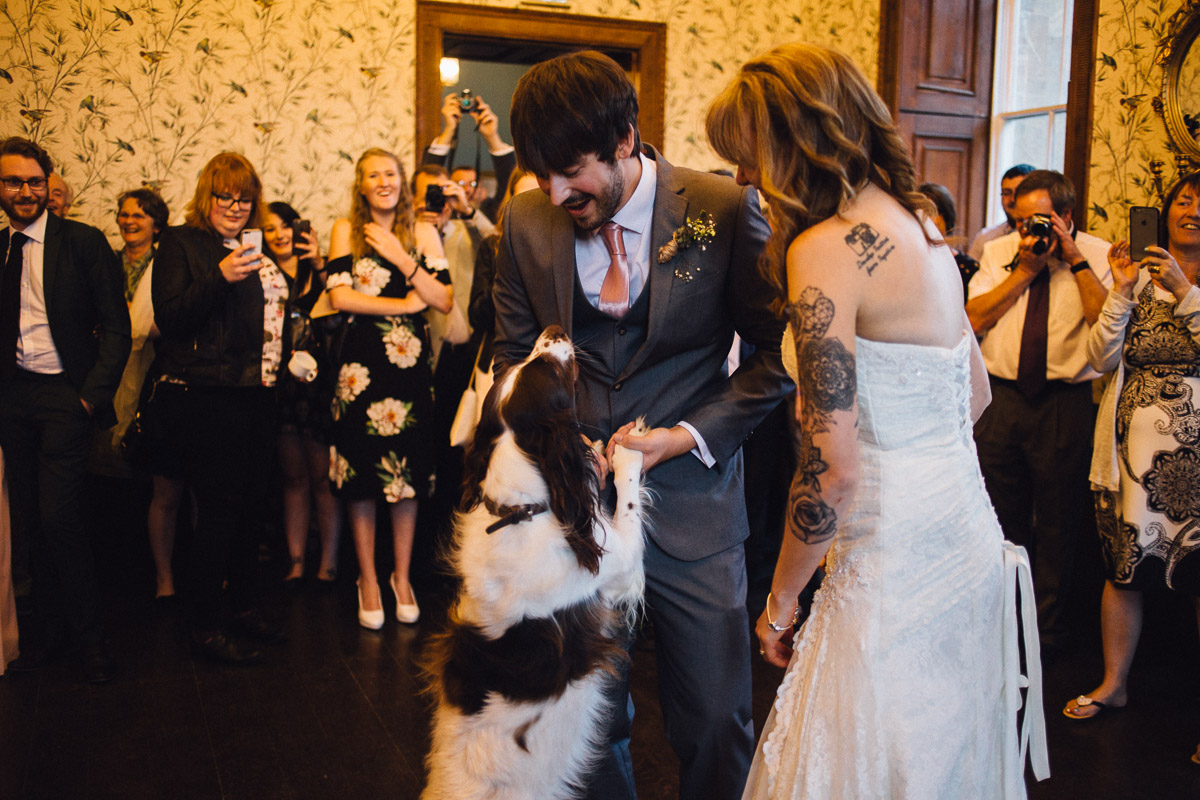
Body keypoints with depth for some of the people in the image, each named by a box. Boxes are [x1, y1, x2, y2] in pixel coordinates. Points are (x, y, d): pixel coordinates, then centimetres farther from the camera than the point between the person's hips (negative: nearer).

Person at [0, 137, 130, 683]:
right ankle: (50, 624, 26)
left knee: (58, 518, -11)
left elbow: (116, 327, -5)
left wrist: (94, 393, -13)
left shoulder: (84, 243, -3)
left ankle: (89, 634, 6)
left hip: (63, 396, -5)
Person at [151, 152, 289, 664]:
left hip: (255, 393, 7)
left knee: (252, 502, 10)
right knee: (219, 506, -6)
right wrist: (220, 277, -22)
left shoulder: (256, 249, 18)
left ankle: (243, 604, 26)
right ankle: (205, 625, 7)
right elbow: (168, 316, -12)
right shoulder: (181, 243, -1)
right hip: (202, 395, -6)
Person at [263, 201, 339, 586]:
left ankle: (329, 562, 5)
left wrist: (321, 265, -13)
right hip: (282, 387, 2)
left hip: (318, 384, -2)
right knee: (294, 477, 8)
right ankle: (295, 561, 14)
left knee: (323, 477, -2)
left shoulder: (318, 272, 6)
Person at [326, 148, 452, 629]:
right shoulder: (346, 230, 5)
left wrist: (401, 258, -10)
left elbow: (445, 301, -1)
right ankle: (368, 579, 18)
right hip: (361, 364, -1)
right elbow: (340, 296, -7)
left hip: (411, 364, 1)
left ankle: (402, 577, 21)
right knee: (362, 473, 3)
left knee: (407, 472, 6)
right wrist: (406, 304, -8)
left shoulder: (422, 232, 7)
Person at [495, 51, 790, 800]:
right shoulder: (526, 221, -1)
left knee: (716, 724, 9)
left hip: (691, 504, -2)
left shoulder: (725, 209, -11)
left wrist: (690, 436, -14)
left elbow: (776, 354, -3)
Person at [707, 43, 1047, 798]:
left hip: (897, 558, -9)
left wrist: (781, 599, -7)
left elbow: (831, 471, -20)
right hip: (968, 531, 9)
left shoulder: (824, 249, -19)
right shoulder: (919, 224, 8)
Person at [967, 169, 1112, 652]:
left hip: (1065, 402, -2)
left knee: (1058, 524, 8)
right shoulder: (999, 253, 7)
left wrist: (1076, 261, -15)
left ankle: (1049, 628, 27)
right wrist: (1023, 270, -9)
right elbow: (973, 320, -5)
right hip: (1001, 398, 2)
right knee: (1000, 520, 14)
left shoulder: (1098, 255, 0)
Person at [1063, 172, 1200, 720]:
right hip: (1134, 443, 2)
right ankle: (1114, 683, 26)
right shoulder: (1139, 277, 8)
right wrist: (1121, 292, -8)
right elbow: (1101, 358, 1)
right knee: (1123, 568, 10)